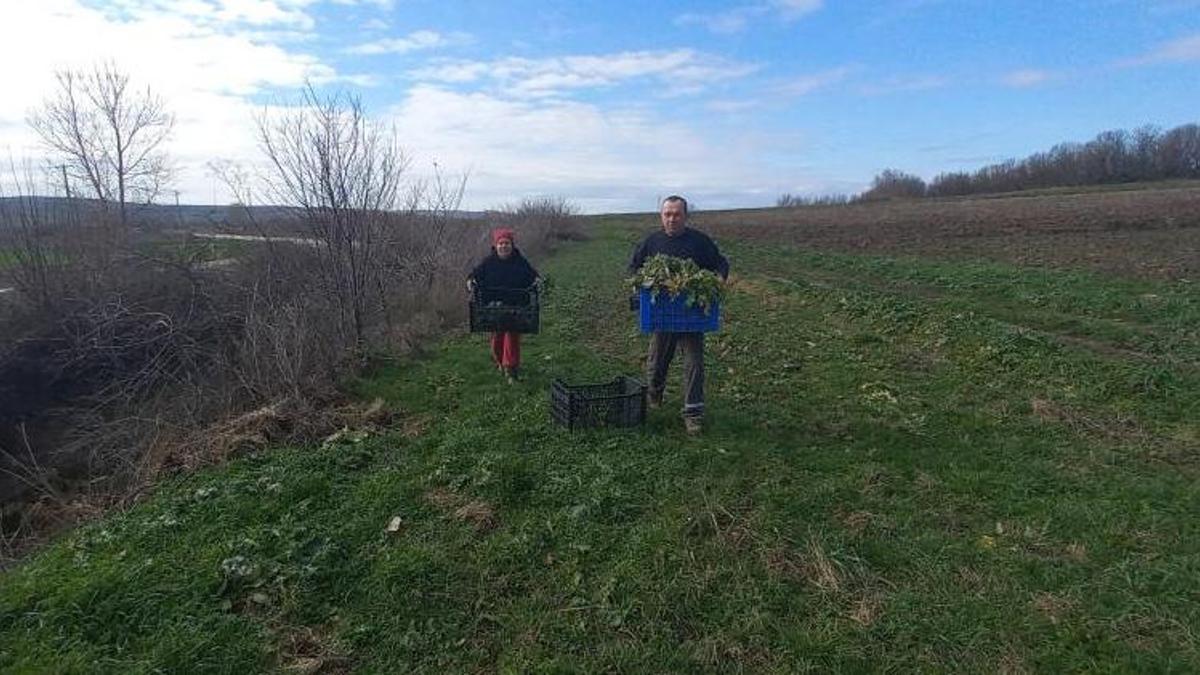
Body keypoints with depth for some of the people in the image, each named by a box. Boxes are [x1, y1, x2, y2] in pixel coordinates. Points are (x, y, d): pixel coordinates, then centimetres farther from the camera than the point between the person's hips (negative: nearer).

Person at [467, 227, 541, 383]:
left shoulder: (520, 262, -2)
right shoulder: (488, 262, -2)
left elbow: (533, 274, 5)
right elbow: (475, 275, 3)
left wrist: (537, 280, -16)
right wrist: (470, 282, -17)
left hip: (515, 307, -1)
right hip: (493, 307, 1)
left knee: (513, 336, -2)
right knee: (497, 335, 13)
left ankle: (510, 370, 6)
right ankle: (499, 360, 40)